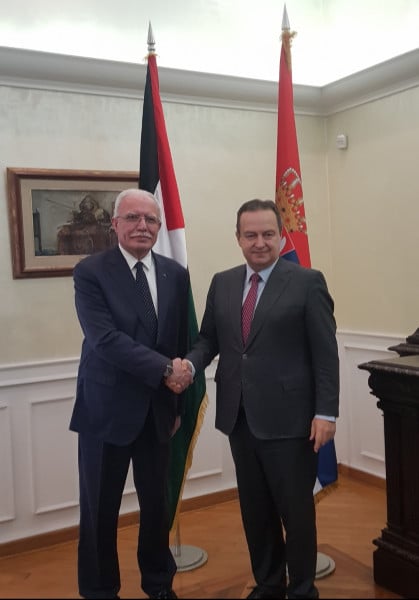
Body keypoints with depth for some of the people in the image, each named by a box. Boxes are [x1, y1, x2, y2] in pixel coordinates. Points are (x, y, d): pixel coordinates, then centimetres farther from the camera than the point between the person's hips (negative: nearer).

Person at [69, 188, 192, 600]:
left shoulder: (175, 274, 5)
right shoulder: (90, 272, -9)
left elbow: (182, 343, 9)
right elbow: (105, 339, -20)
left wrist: (178, 402, 9)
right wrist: (164, 369, -22)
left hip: (158, 408, 4)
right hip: (108, 408, -4)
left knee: (157, 503, 16)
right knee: (100, 509, 9)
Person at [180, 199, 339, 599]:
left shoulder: (307, 282, -6)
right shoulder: (222, 283, 9)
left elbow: (325, 353, -8)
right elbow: (209, 338, 11)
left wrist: (325, 412, -12)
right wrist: (191, 363, -10)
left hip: (288, 419, -4)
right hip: (240, 417, 5)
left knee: (296, 510, 9)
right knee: (255, 510, 17)